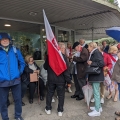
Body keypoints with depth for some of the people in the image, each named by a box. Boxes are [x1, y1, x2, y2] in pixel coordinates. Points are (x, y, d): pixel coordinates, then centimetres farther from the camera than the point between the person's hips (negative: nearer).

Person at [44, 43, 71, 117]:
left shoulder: (49, 56, 1)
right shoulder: (63, 57, -13)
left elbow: (45, 67, 10)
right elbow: (66, 69, -15)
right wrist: (68, 80, -8)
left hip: (51, 78, 4)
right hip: (61, 79, -4)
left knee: (49, 93, 17)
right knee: (61, 95, 9)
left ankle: (48, 109, 28)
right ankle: (60, 111, 18)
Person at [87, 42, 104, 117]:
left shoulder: (97, 52, -16)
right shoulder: (94, 53, 12)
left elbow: (102, 63, -24)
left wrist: (91, 63, -19)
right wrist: (90, 62, 3)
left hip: (96, 76, -10)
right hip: (95, 75, 10)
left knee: (96, 93, -2)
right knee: (96, 92, 18)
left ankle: (97, 111, 9)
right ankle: (98, 107, 32)